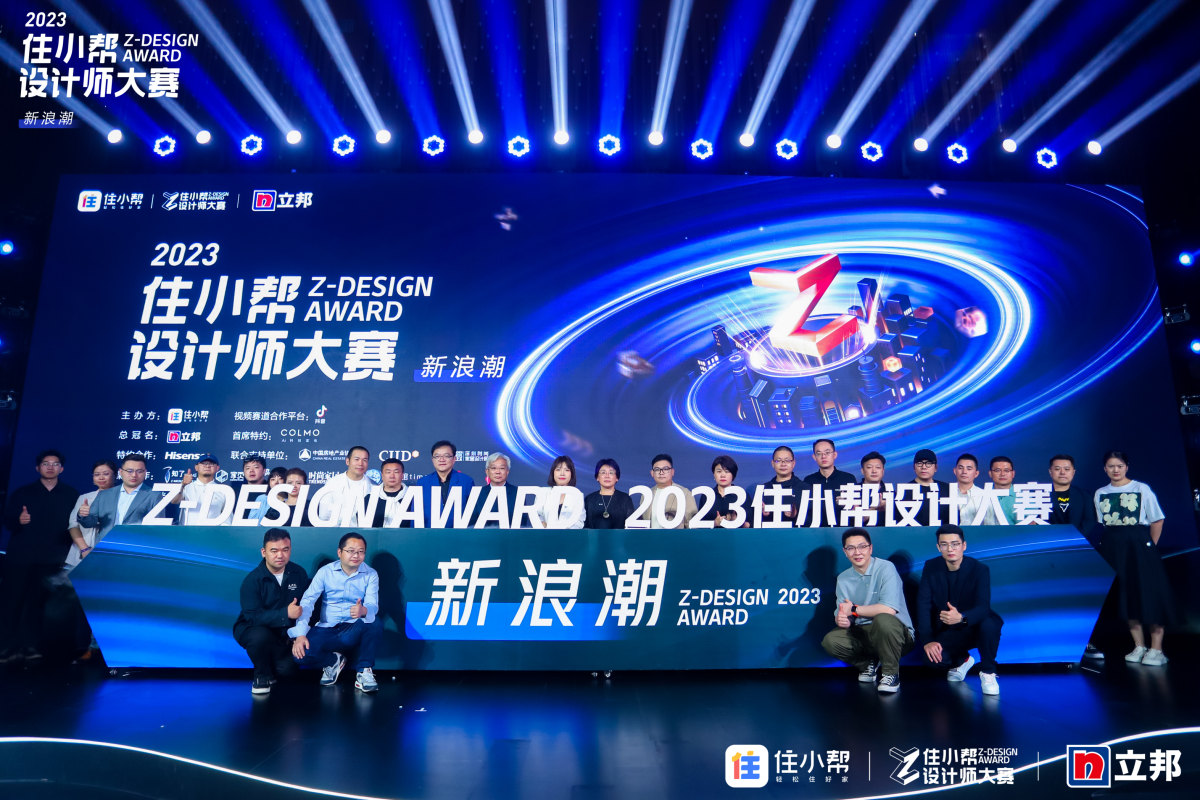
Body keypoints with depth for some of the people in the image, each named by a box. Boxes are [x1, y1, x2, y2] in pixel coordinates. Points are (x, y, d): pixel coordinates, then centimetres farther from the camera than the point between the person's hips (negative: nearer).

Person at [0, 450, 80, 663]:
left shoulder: (71, 495, 10)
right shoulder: (22, 493, 11)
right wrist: (18, 520, -16)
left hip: (51, 559, 0)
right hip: (20, 556, 0)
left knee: (38, 602, 0)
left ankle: (30, 646, 5)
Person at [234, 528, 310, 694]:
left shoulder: (299, 573, -4)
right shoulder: (252, 580, -16)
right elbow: (252, 616, -25)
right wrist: (285, 614, -36)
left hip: (284, 633, 3)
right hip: (251, 629, -3)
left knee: (287, 668, -18)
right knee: (260, 635, -36)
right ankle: (262, 675, -7)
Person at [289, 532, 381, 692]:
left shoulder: (371, 575, 0)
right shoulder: (325, 572, 0)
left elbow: (373, 605, -14)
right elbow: (307, 601, -9)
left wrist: (363, 610, -41)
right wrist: (300, 635, -23)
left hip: (354, 630, -1)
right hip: (327, 629, 1)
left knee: (375, 624, -34)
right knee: (300, 652, -27)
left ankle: (364, 671, -11)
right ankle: (333, 661, 7)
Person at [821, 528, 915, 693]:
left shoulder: (885, 568, -12)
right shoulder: (843, 579, 7)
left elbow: (889, 609, -24)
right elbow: (840, 613, 4)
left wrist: (854, 610, -15)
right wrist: (841, 619, -21)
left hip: (897, 632, -5)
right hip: (863, 634, 6)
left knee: (882, 619, -37)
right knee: (830, 641, -19)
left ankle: (891, 673, -12)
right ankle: (869, 663, 12)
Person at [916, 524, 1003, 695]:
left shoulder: (979, 569, -14)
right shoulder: (931, 567, -6)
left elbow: (983, 607, -27)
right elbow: (923, 604, -10)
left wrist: (961, 618, -50)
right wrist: (928, 640, -22)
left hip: (974, 627, -2)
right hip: (946, 632, 3)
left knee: (989, 625, -37)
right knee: (932, 654, -27)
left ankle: (987, 672, -6)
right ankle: (962, 660, 13)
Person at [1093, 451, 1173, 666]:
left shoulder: (1141, 489, -2)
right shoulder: (1100, 494, 8)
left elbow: (1157, 520, 0)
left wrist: (1150, 546, -4)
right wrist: (1114, 543, 1)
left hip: (1139, 545, -3)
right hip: (1114, 549, 4)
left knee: (1149, 592, -4)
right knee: (1126, 594, 7)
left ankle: (1156, 649, 3)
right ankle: (1139, 646, 16)